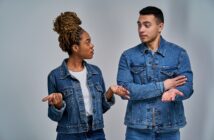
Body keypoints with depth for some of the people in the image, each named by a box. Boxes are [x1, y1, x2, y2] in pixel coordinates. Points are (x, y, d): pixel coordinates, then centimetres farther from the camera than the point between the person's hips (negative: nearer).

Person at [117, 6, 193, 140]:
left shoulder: (179, 53, 0)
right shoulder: (128, 56, 1)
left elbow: (187, 88, -7)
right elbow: (125, 90, -11)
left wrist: (171, 92, -29)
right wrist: (162, 86, -14)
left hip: (169, 128, 0)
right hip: (137, 128, 0)